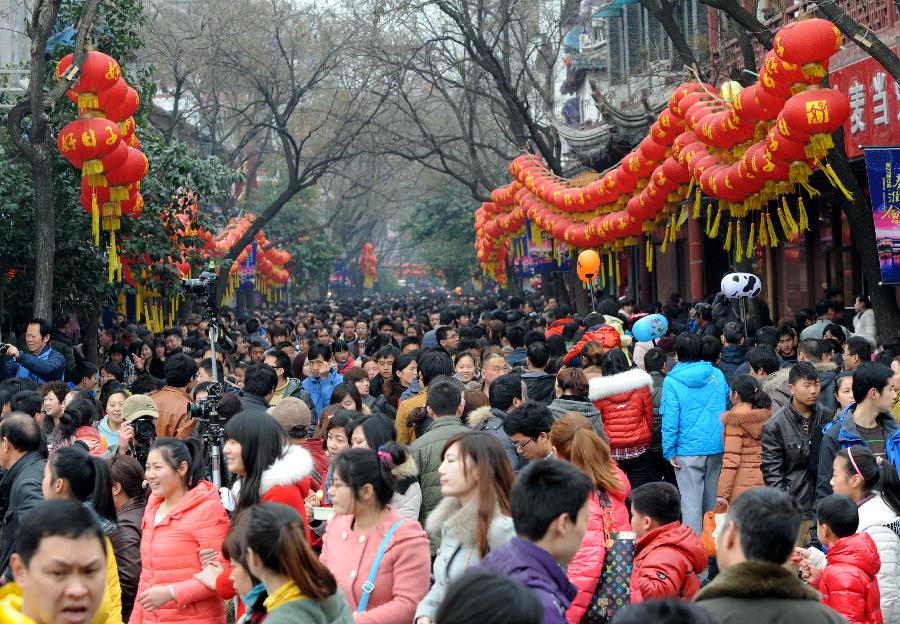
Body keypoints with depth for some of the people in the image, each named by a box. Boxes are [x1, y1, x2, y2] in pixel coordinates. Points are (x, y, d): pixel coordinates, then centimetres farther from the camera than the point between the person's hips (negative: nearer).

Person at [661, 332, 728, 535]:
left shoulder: (672, 381, -8)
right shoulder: (717, 375, 4)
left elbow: (670, 419, -12)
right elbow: (728, 406, 11)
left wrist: (669, 451, -5)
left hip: (688, 451, -4)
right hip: (717, 448, 4)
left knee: (691, 502, -1)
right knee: (712, 500, 15)